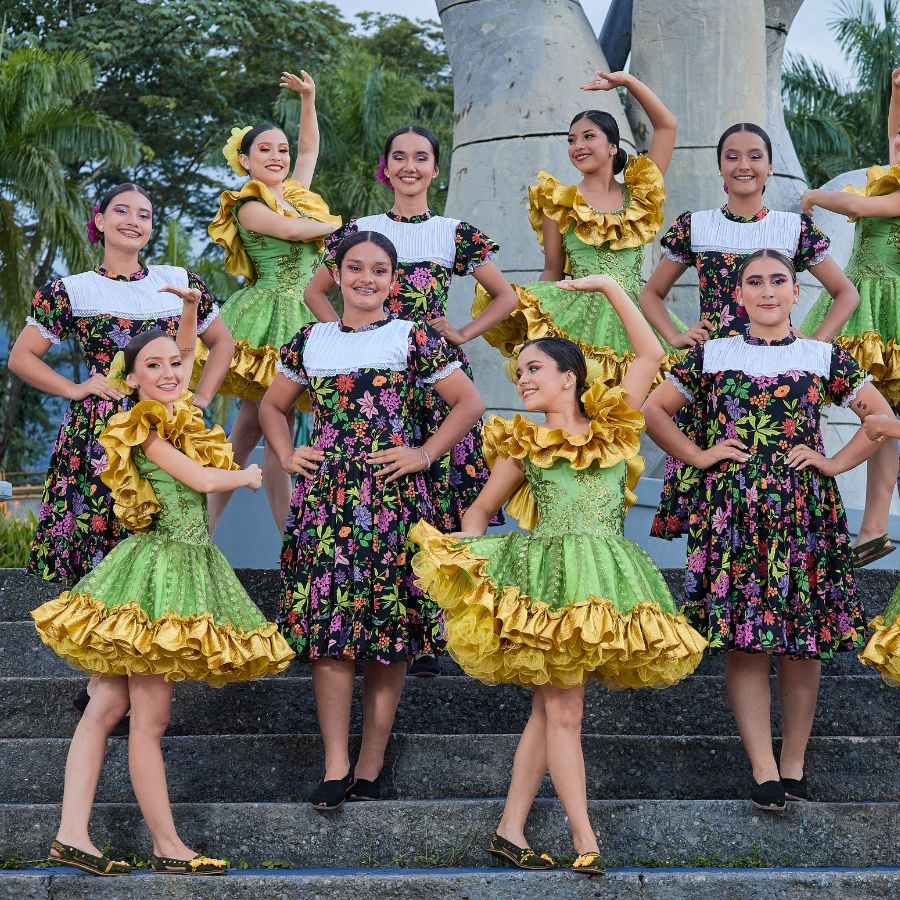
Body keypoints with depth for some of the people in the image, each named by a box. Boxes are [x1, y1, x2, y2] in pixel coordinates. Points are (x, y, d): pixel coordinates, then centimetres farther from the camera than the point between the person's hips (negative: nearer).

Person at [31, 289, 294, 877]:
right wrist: (248, 476, 7)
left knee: (108, 706, 4)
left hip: (188, 563, 8)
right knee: (151, 718, -4)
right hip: (159, 567, -8)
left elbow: (188, 350, 31)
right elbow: (201, 479, -11)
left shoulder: (179, 416, 14)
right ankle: (169, 848, -2)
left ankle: (73, 835, 2)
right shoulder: (143, 427, -8)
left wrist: (190, 307, 17)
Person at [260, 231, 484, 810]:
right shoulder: (311, 342, 13)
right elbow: (273, 405, 26)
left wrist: (425, 455, -2)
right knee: (327, 630, -6)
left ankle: (370, 766, 5)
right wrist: (287, 455, 11)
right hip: (326, 496, 2)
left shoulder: (413, 339, 3)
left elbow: (470, 403, 5)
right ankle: (336, 767, -5)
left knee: (388, 633, -1)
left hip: (392, 496, -2)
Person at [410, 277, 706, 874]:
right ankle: (585, 840, -5)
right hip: (546, 577, -2)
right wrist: (472, 565, 0)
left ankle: (511, 830, 8)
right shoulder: (524, 444, 9)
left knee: (549, 708, 3)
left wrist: (610, 287, 8)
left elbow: (652, 355, 8)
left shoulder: (612, 426, 10)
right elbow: (478, 513, 16)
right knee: (563, 710, -6)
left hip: (605, 577, 2)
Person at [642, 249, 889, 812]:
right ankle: (764, 769, -4)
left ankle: (794, 763, 10)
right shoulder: (711, 357, 9)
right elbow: (654, 411, 13)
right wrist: (699, 456, 4)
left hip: (805, 511, 0)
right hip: (732, 510, 0)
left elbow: (882, 415, 10)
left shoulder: (825, 358, 9)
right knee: (742, 640, -6)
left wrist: (836, 463, 1)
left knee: (804, 642, 0)